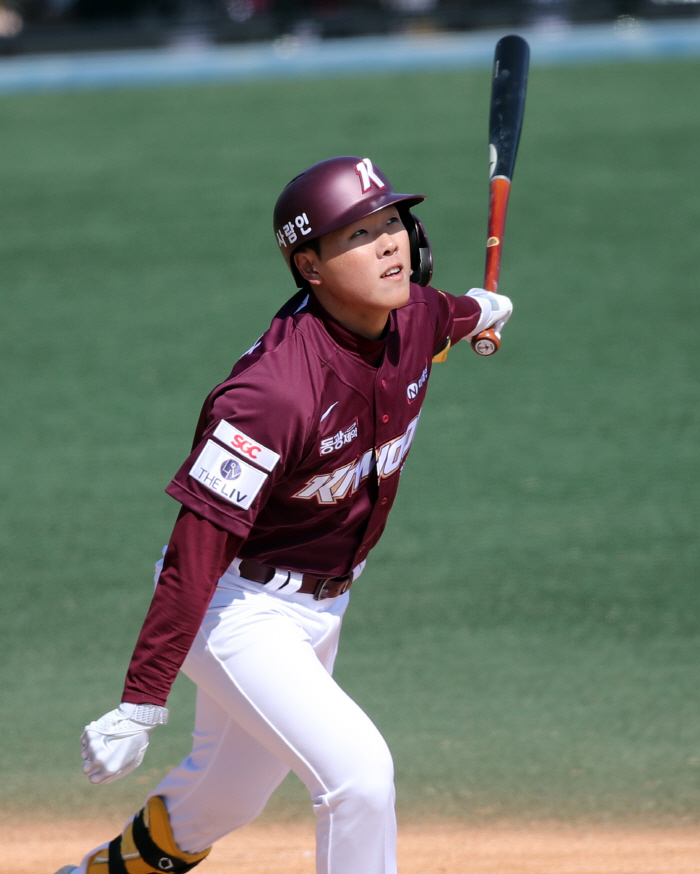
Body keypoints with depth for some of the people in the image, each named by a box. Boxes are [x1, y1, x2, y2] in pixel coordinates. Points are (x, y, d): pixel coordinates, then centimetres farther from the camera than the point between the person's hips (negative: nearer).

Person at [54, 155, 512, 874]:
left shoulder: (416, 319, -10)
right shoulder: (278, 390, -33)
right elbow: (197, 551, -34)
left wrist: (473, 312, 44)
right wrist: (140, 704, -35)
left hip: (322, 601, 8)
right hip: (236, 607, -8)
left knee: (227, 799, 23)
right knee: (359, 772, -20)